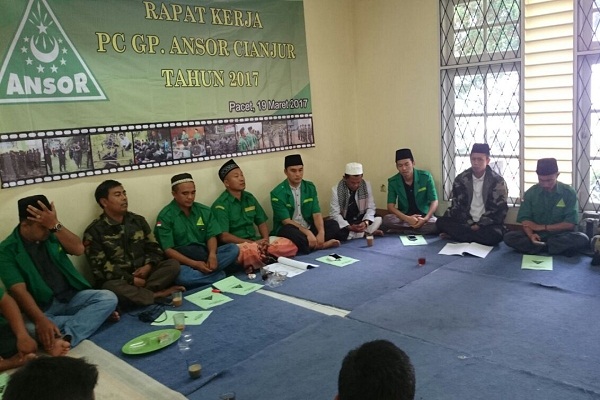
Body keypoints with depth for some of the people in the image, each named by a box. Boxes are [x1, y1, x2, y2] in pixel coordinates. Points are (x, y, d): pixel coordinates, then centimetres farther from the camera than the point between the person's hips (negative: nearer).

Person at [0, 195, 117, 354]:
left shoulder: (51, 234, 5)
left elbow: (79, 249, -10)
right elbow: (19, 291, -20)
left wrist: (55, 225, -22)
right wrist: (41, 320, -34)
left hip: (72, 297, 4)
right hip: (41, 307, -4)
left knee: (108, 298, -22)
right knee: (28, 327, -36)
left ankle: (65, 338, -37)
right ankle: (94, 316, -27)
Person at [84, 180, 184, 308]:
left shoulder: (138, 220, 10)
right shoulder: (94, 231, -5)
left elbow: (154, 248, 12)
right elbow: (101, 267, -12)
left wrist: (148, 266, -10)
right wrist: (131, 280, -18)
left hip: (143, 274, 5)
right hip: (118, 280, -4)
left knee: (173, 264, -17)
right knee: (110, 287, -38)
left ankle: (137, 294, -28)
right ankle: (158, 295, -26)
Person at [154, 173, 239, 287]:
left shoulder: (204, 210, 7)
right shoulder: (165, 216, -7)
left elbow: (211, 236, 5)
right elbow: (168, 250, -11)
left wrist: (212, 254, -19)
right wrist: (194, 264, -22)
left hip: (205, 254, 4)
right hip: (181, 260, -4)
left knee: (233, 249, -17)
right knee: (178, 275, -38)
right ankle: (218, 275, -17)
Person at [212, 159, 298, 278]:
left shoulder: (249, 197, 12)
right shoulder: (221, 205, -9)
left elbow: (261, 222, 15)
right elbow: (223, 236, -16)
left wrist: (265, 240, -6)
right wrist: (252, 243, -20)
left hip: (256, 241, 6)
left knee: (288, 245, -16)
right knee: (252, 251, -41)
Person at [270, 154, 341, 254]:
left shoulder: (310, 187, 3)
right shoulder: (277, 193, -12)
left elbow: (316, 213, -4)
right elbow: (286, 221, -17)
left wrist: (321, 232, -24)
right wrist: (307, 233, -30)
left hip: (309, 227, 5)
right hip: (289, 229, -5)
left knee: (333, 225, -14)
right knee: (292, 233, -37)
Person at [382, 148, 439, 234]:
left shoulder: (426, 177, -8)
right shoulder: (393, 182, -5)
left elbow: (434, 202, -7)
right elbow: (390, 206, -11)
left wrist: (426, 219, -26)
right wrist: (407, 219, -29)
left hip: (424, 216, 0)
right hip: (404, 217, 0)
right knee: (386, 219, -31)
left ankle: (400, 230, -23)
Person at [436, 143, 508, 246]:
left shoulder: (497, 181, -5)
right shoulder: (461, 179, 2)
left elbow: (500, 210, -7)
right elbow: (457, 206, 1)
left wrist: (479, 225, -16)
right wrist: (470, 224, -13)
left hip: (487, 224, -2)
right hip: (466, 223, 2)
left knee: (494, 235, -36)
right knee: (441, 222, -21)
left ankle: (457, 235, -20)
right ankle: (475, 235, -20)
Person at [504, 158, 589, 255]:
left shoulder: (568, 193, -3)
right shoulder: (531, 192, 1)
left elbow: (570, 224, -7)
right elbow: (525, 219, -4)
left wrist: (542, 227, -11)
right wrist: (531, 235, -24)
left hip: (560, 236, -1)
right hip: (537, 236, 1)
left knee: (582, 239, -31)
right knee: (508, 237, -26)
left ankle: (535, 247, -21)